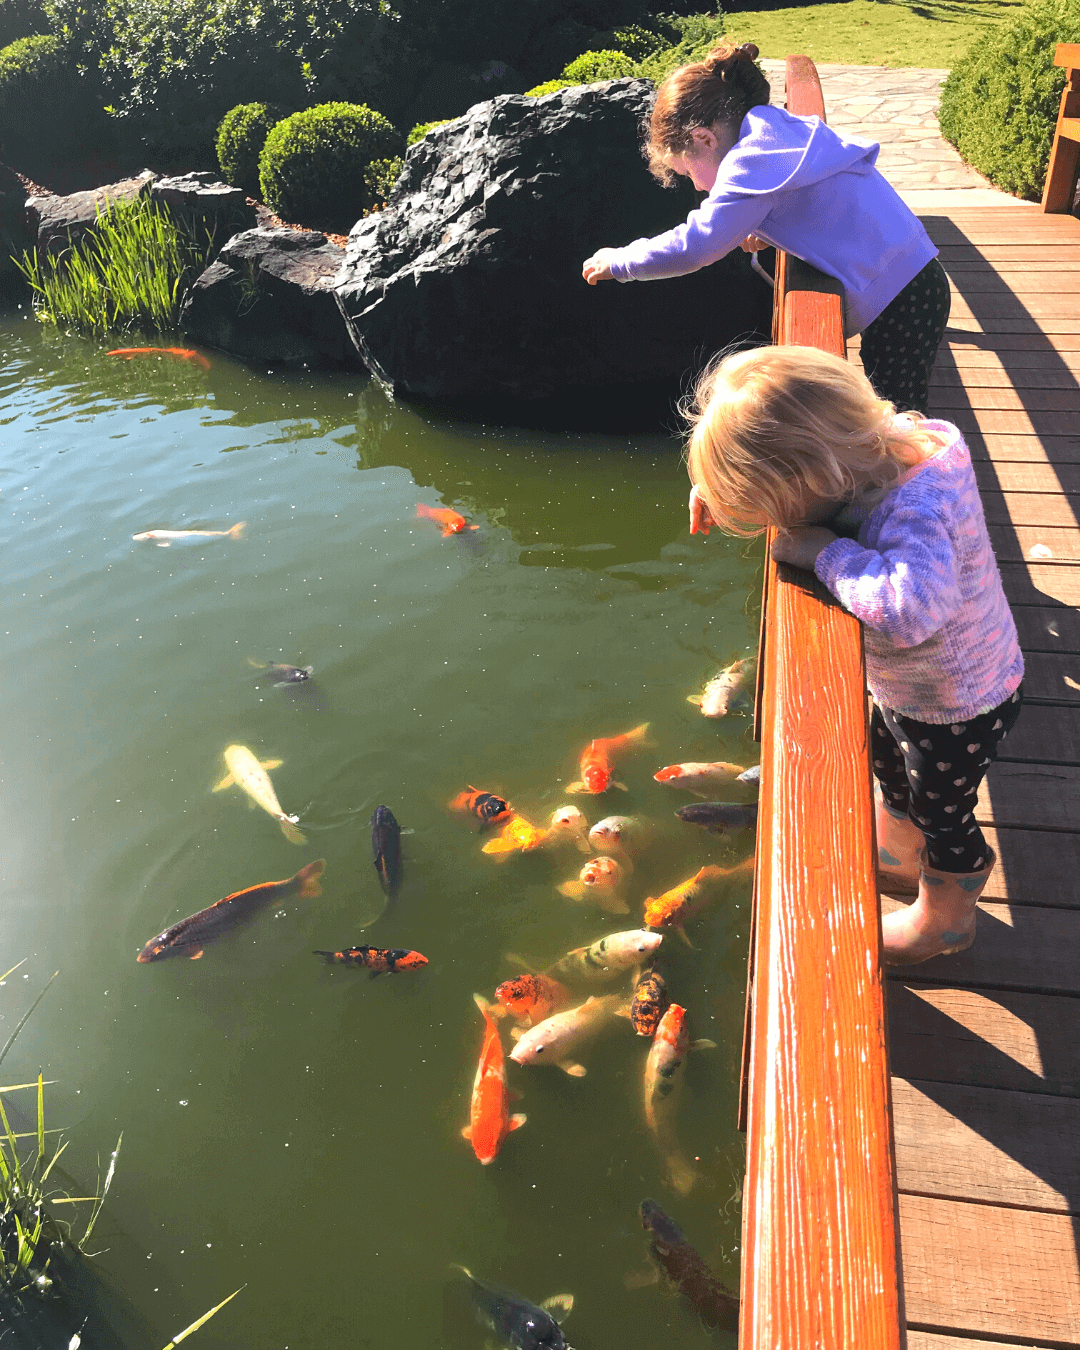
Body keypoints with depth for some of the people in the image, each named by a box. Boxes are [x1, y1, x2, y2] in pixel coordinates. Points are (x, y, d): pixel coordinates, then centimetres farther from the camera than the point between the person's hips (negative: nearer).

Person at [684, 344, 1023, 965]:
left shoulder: (913, 511, -41)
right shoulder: (880, 444, -15)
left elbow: (911, 608, -61)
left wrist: (823, 550, -46)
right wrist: (722, 482, -10)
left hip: (960, 709, -8)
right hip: (903, 688, 8)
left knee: (940, 811, 17)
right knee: (892, 771, 31)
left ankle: (945, 917, 47)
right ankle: (897, 860, 60)